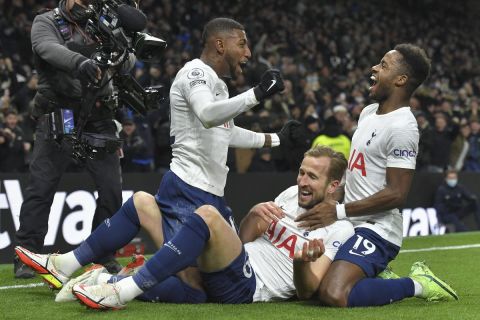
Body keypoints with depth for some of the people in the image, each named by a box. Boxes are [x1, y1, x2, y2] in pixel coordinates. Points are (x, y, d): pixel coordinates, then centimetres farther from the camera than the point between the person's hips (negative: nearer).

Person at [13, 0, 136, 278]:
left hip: (99, 119, 4)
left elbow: (129, 59, 1)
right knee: (42, 185, -7)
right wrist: (79, 62, -41)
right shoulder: (46, 23, 3)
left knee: (111, 187, 1)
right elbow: (50, 50, -20)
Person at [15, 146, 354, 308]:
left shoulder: (339, 230, -2)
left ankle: (122, 293, -38)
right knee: (142, 201, 10)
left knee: (208, 214, -36)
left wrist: (304, 263, -32)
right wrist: (254, 214, 1)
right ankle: (65, 266, 7)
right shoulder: (291, 195, 20)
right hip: (210, 269, 9)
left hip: (244, 287, -9)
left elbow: (306, 291, -10)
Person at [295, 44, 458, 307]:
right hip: (351, 224, 10)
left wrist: (339, 211, -21)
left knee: (334, 295, -29)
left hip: (375, 229, -10)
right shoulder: (368, 112, 12)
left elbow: (397, 194, -22)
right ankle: (377, 277, 18)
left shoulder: (402, 127, -18)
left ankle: (416, 285, -9)